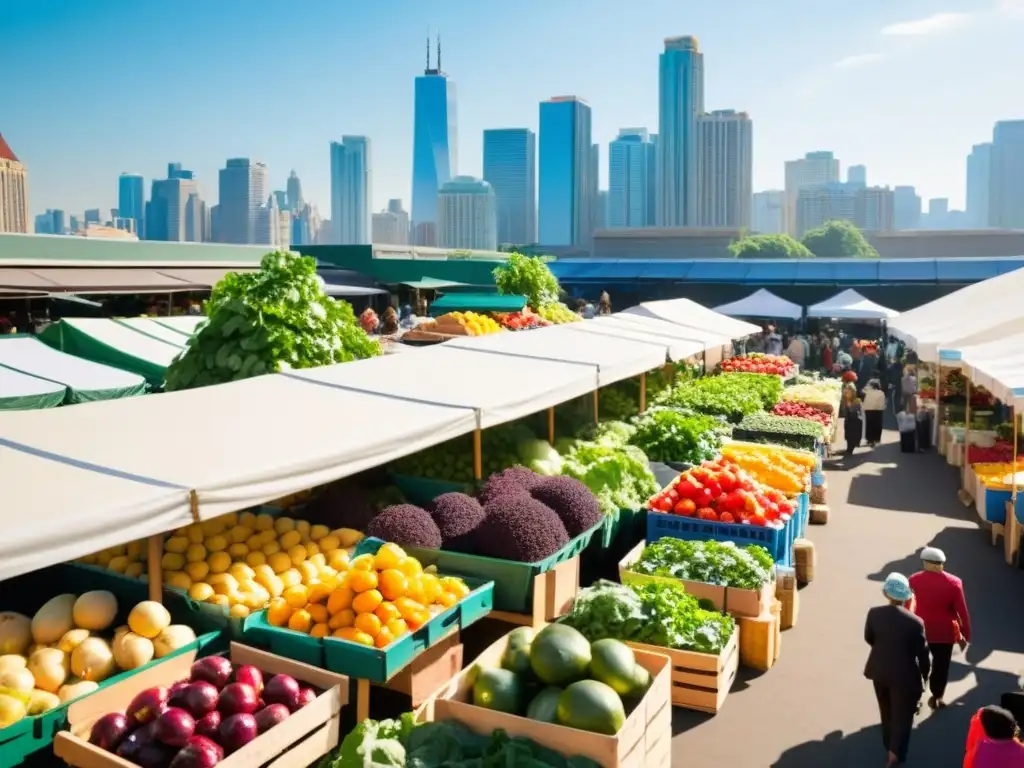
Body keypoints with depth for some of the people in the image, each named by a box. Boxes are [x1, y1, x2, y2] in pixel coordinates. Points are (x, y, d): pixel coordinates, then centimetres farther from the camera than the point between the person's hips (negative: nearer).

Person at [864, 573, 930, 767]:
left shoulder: (874, 613, -14)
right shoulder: (915, 622, -24)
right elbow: (922, 652, -12)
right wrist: (925, 674, 6)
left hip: (879, 671, 4)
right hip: (904, 675, -4)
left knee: (886, 711, 26)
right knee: (902, 715, 14)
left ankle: (889, 744, 46)